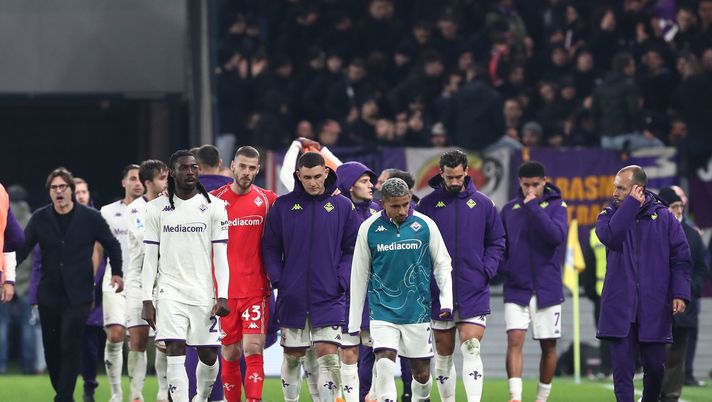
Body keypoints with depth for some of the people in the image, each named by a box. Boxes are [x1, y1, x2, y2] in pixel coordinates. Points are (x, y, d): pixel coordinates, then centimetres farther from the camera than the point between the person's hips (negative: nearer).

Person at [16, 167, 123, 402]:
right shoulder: (40, 218, 2)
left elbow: (112, 245, 12)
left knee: (69, 348, -13)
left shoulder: (90, 218, -2)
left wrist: (117, 272, 7)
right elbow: (23, 248, -3)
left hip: (78, 296, -3)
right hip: (48, 294, 3)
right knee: (51, 349, 7)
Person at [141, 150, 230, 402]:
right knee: (175, 353, -11)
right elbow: (150, 256, 6)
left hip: (204, 293, 0)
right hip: (170, 292, 0)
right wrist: (147, 300, 1)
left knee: (208, 355, 4)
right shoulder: (157, 208, 5)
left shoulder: (214, 206, 3)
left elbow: (220, 255, 2)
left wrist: (222, 296, -6)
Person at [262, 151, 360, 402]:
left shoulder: (342, 206, 2)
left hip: (328, 298, -1)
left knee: (328, 356, -10)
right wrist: (277, 279, -6)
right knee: (292, 357, 10)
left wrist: (342, 280, -7)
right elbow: (270, 247, 7)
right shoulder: (283, 206, 3)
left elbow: (352, 249, 5)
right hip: (292, 297, 2)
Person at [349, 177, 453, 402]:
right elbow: (359, 274, 6)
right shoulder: (369, 229, -1)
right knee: (384, 364, -17)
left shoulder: (425, 225, -1)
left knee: (421, 371, 7)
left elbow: (442, 264, 9)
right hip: (383, 311, -1)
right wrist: (354, 319, 7)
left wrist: (447, 300, -2)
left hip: (417, 311, 1)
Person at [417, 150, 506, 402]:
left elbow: (496, 242, 11)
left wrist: (487, 271, -3)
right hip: (440, 293, 1)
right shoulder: (428, 204, 2)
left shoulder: (482, 204, 5)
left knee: (471, 350, -11)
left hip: (474, 293, -1)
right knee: (443, 354, 7)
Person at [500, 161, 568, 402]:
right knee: (514, 341, -13)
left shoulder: (556, 206, -1)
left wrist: (533, 207, -19)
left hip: (547, 289, -1)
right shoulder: (510, 209, 7)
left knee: (548, 346, 7)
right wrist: (504, 268, -1)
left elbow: (556, 235, -19)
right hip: (516, 289, 1)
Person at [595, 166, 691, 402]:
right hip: (619, 306, 0)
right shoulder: (610, 215, 8)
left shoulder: (664, 217, 4)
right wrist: (631, 204, -12)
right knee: (622, 367, -4)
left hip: (654, 307, 0)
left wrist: (680, 293, -8)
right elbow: (611, 237, -15)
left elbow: (680, 258, 3)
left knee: (655, 366, 4)